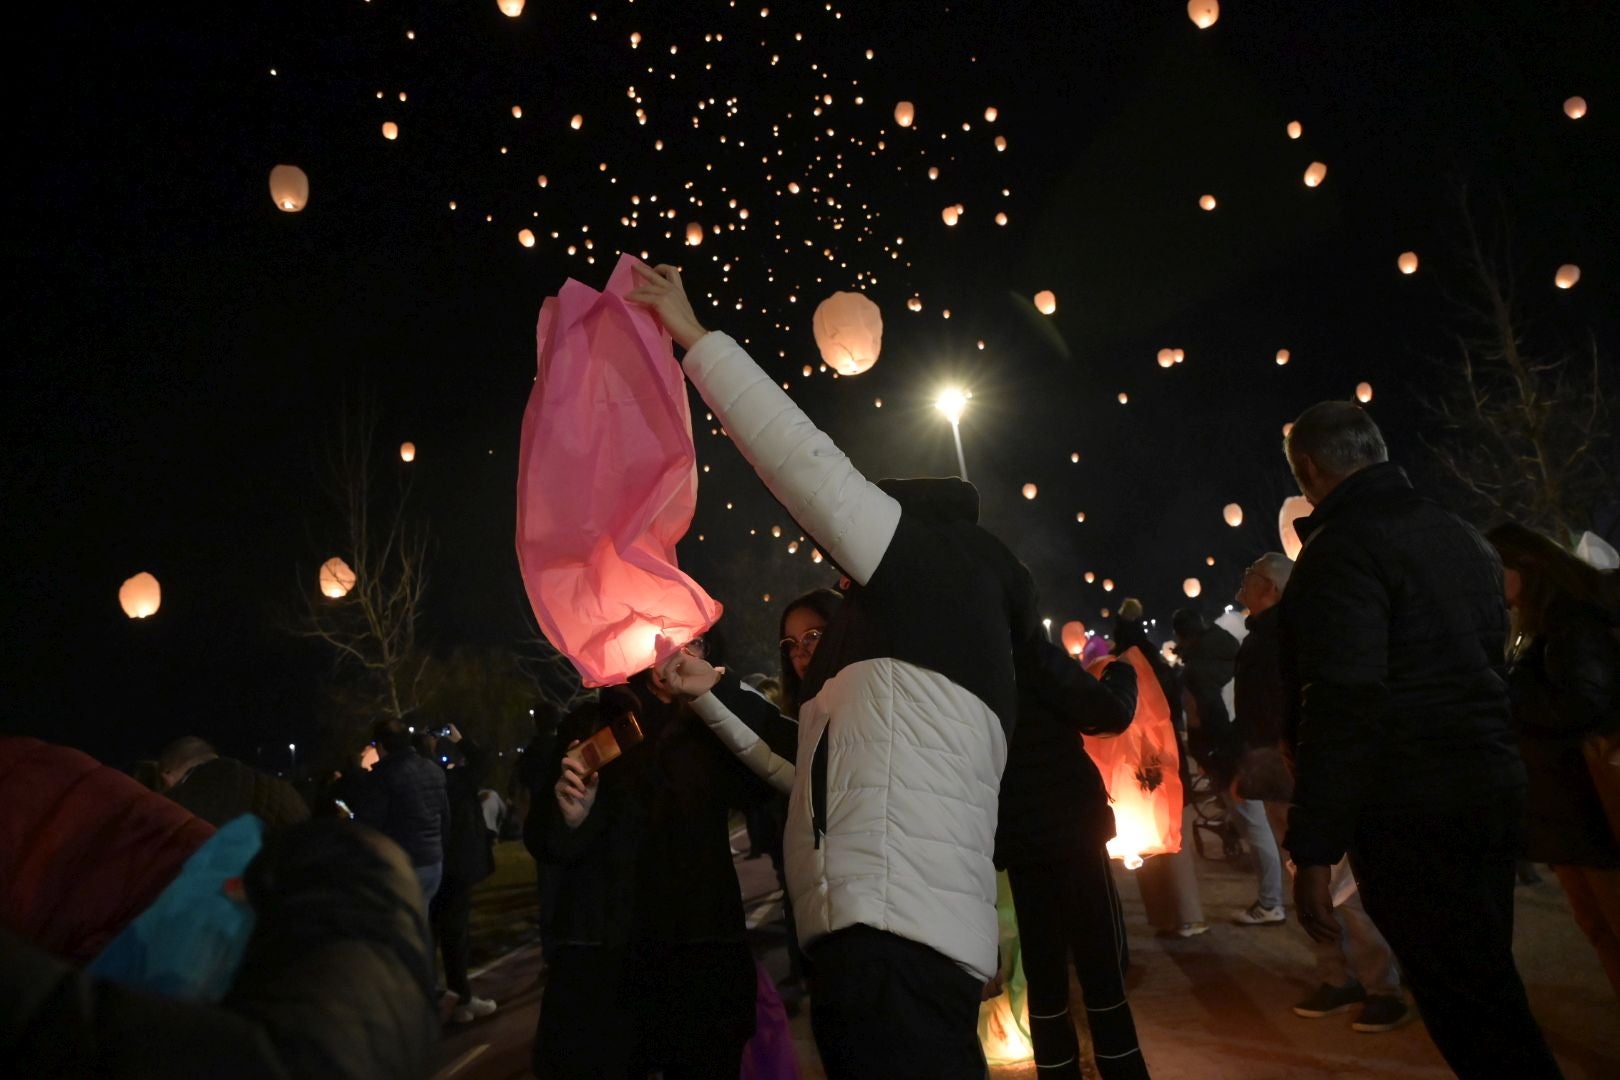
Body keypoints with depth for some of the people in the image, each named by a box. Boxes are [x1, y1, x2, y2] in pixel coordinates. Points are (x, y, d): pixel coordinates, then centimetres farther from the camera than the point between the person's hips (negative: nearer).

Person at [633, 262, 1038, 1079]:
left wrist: (696, 337, 5)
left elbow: (804, 461, -4)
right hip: (878, 937, 10)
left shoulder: (947, 575, 1)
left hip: (898, 942, -10)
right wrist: (711, 691, 30)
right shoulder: (912, 647, 25)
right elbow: (816, 771, 28)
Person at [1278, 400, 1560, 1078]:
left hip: (1413, 816, -9)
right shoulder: (1457, 534, 12)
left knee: (1466, 1007, 2)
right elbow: (1488, 661, 21)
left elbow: (1343, 708, -25)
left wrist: (1314, 851, -21)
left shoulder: (1343, 547, -17)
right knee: (1488, 988, 21)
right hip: (1491, 792, 9)